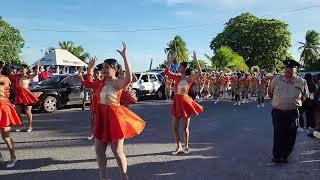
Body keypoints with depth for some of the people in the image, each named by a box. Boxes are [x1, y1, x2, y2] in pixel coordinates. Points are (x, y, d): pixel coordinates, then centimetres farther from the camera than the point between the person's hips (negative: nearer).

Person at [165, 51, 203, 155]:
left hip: (185, 102, -5)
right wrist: (171, 60, -2)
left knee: (185, 127, 6)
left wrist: (196, 60, -24)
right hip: (176, 102, 5)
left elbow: (199, 74, -22)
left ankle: (186, 146, 24)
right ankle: (178, 147, 22)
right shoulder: (177, 77, 7)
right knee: (175, 127, 6)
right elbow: (167, 72, 3)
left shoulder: (189, 78, -6)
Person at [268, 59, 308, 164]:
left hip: (293, 113, 1)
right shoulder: (276, 80, 0)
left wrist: (296, 103, 12)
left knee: (290, 136, 7)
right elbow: (270, 92, 15)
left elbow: (304, 96, 18)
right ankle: (276, 156, 17)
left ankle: (285, 156, 24)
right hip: (278, 112, -1)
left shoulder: (301, 82, 1)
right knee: (278, 135, 4)